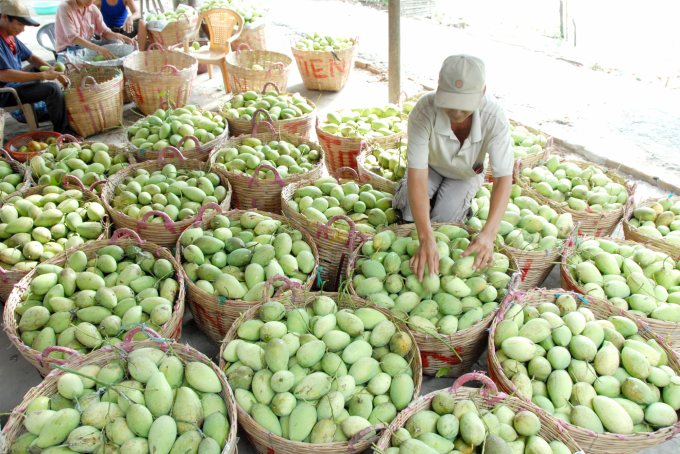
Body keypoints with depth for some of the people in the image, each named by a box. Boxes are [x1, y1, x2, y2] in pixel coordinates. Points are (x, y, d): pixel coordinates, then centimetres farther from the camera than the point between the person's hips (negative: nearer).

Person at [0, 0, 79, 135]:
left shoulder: (11, 37, 7)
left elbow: (31, 58, 17)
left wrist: (56, 73, 0)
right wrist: (42, 75, -28)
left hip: (14, 83, 11)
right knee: (52, 89, -25)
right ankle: (63, 133, -14)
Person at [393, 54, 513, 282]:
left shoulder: (494, 116, -37)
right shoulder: (424, 111, -40)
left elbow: (503, 177, -36)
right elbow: (417, 175, -42)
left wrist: (488, 233, -52)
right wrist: (426, 239, -53)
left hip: (466, 173, 0)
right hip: (430, 166, 0)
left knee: (442, 221, -19)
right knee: (410, 215, -20)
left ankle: (462, 203, 15)